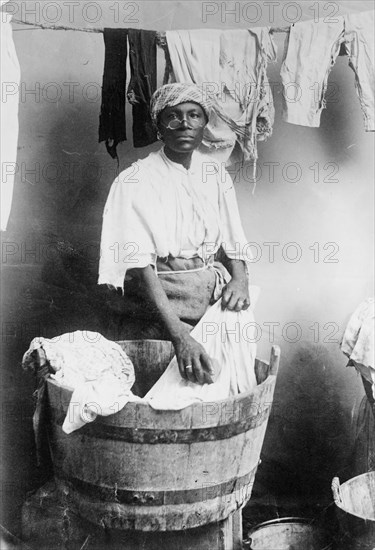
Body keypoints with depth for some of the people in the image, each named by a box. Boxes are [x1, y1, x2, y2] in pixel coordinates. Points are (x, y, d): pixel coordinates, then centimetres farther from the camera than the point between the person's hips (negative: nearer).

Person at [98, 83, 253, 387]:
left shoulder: (217, 176, 11)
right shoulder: (135, 181, -6)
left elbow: (232, 244, 10)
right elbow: (140, 263, -17)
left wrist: (240, 281, -14)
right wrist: (178, 333, -28)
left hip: (213, 295, 4)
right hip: (156, 302, -4)